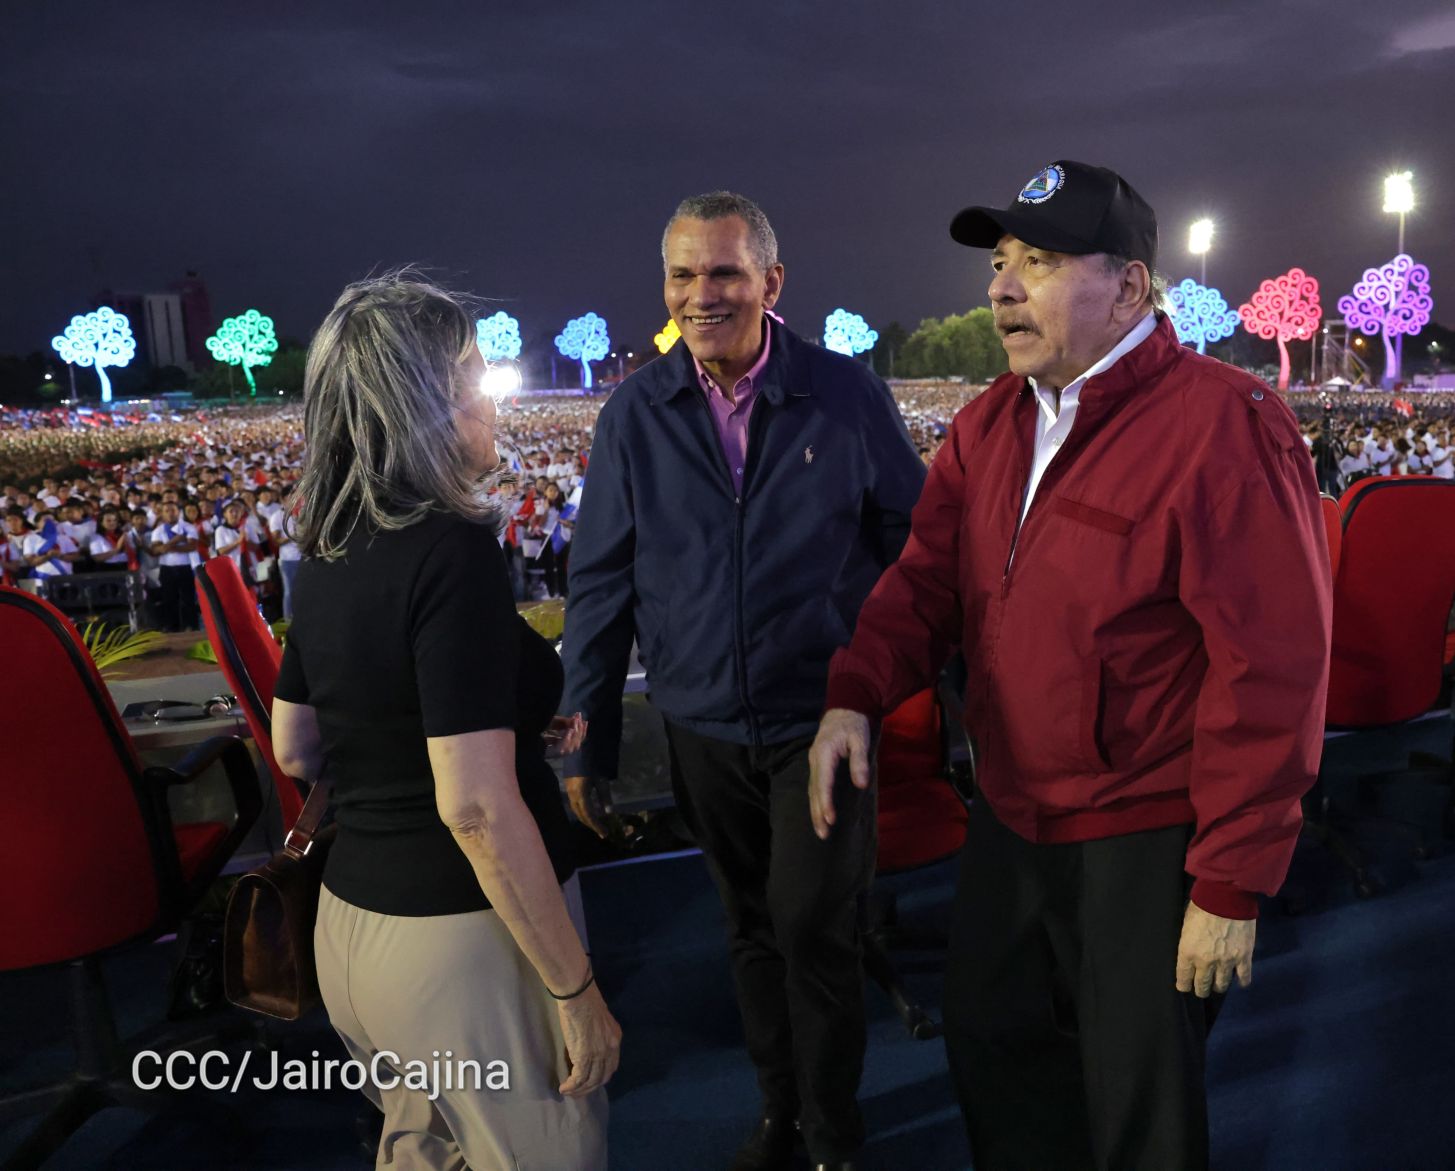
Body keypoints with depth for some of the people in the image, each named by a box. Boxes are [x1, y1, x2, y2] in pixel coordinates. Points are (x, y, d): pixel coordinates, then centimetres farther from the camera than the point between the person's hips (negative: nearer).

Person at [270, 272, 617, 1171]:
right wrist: (577, 989, -16)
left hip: (351, 922, 8)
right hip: (468, 936, -7)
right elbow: (477, 809, -25)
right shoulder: (452, 555, -21)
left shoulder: (329, 556, 3)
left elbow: (295, 751, 14)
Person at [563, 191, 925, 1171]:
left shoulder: (848, 395, -8)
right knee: (753, 928, 18)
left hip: (822, 723, -2)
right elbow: (601, 585, 0)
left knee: (813, 932, 3)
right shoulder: (636, 413, -3)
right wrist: (589, 742, 0)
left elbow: (916, 549, -1)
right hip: (704, 730, 3)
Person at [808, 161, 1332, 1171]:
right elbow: (929, 577, 5)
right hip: (1011, 819, 7)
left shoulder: (1223, 426, -21)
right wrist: (857, 694, -13)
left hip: (1146, 844, -7)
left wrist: (1233, 887, -19)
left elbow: (1273, 666, -22)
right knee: (990, 1048, 25)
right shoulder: (990, 424, 4)